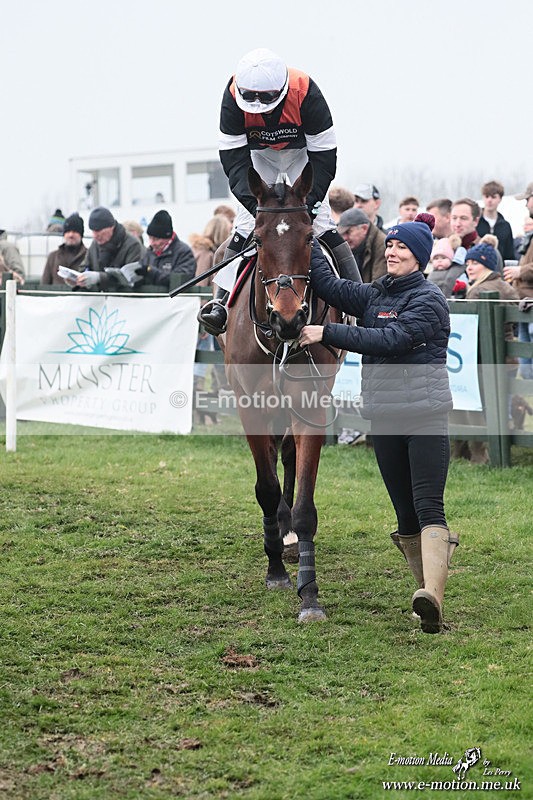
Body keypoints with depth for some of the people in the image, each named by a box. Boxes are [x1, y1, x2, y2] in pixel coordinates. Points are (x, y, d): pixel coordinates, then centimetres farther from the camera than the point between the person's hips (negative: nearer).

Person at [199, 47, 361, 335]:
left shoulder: (305, 93, -36)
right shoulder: (233, 96, -31)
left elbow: (323, 156, -29)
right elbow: (233, 158, -27)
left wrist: (308, 202, -35)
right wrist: (254, 201, -38)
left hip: (303, 152, -2)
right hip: (259, 154, 2)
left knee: (319, 221, -13)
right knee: (245, 223, -8)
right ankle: (222, 301, -5)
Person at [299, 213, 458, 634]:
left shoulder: (429, 299, -7)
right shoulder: (374, 295, 15)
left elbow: (389, 341, -18)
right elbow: (329, 286, 4)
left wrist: (327, 333, -17)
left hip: (426, 415, -7)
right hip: (384, 417, 7)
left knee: (428, 505, -17)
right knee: (405, 514, 8)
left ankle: (432, 597, -31)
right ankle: (430, 605, 14)